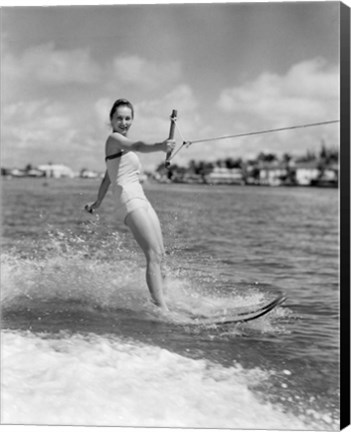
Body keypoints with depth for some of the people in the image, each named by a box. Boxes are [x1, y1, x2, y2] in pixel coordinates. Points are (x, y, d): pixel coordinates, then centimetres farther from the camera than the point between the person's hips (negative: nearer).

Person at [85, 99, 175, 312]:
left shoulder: (121, 143, 22)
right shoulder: (114, 138, -6)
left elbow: (107, 177, 32)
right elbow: (137, 146, -29)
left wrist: (98, 202, 41)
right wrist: (160, 146, -48)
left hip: (141, 199, 10)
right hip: (130, 199, -10)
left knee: (159, 255, 6)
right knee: (153, 255, -19)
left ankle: (160, 301, 12)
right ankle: (163, 310, -24)